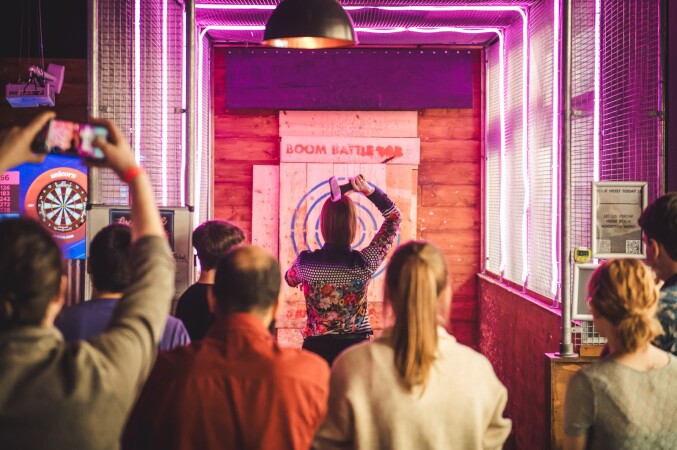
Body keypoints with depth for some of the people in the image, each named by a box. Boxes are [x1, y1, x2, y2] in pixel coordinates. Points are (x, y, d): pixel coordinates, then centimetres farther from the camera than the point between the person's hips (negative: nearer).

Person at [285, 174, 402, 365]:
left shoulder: (305, 262, -12)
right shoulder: (364, 264, -14)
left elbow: (290, 279, 14)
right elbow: (394, 218, -3)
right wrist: (369, 190, -11)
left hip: (317, 348, 0)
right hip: (356, 348, 0)